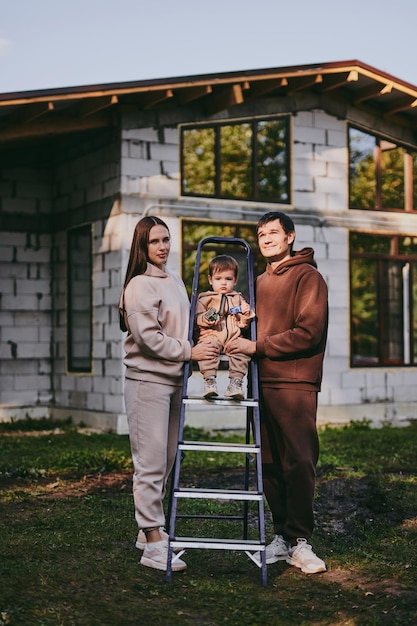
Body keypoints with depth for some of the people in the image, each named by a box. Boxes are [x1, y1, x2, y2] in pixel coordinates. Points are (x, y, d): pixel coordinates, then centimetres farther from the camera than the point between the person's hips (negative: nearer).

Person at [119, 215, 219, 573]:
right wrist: (190, 352, -13)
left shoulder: (175, 281, 16)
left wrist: (202, 346, 11)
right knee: (151, 463, -7)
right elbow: (148, 337, -16)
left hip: (173, 380, 8)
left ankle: (151, 530, 23)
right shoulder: (140, 285, -9)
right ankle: (153, 545, -4)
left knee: (167, 461, 11)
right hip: (148, 380, -8)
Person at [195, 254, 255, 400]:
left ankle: (235, 382, -27)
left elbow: (242, 324, 19)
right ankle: (209, 380, -33)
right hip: (212, 335, -2)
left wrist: (246, 315, -2)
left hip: (234, 337, 2)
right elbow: (197, 318, 8)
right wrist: (206, 319, -13)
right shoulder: (205, 298, 16)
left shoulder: (238, 299, 23)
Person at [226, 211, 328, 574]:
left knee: (299, 462, -8)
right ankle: (282, 537, 15)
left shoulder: (307, 276, -3)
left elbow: (308, 333, -13)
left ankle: (300, 541, 1)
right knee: (270, 464, 7)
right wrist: (241, 342, 8)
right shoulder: (261, 282, 21)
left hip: (295, 384, -7)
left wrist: (258, 347, -14)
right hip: (262, 382, 7)